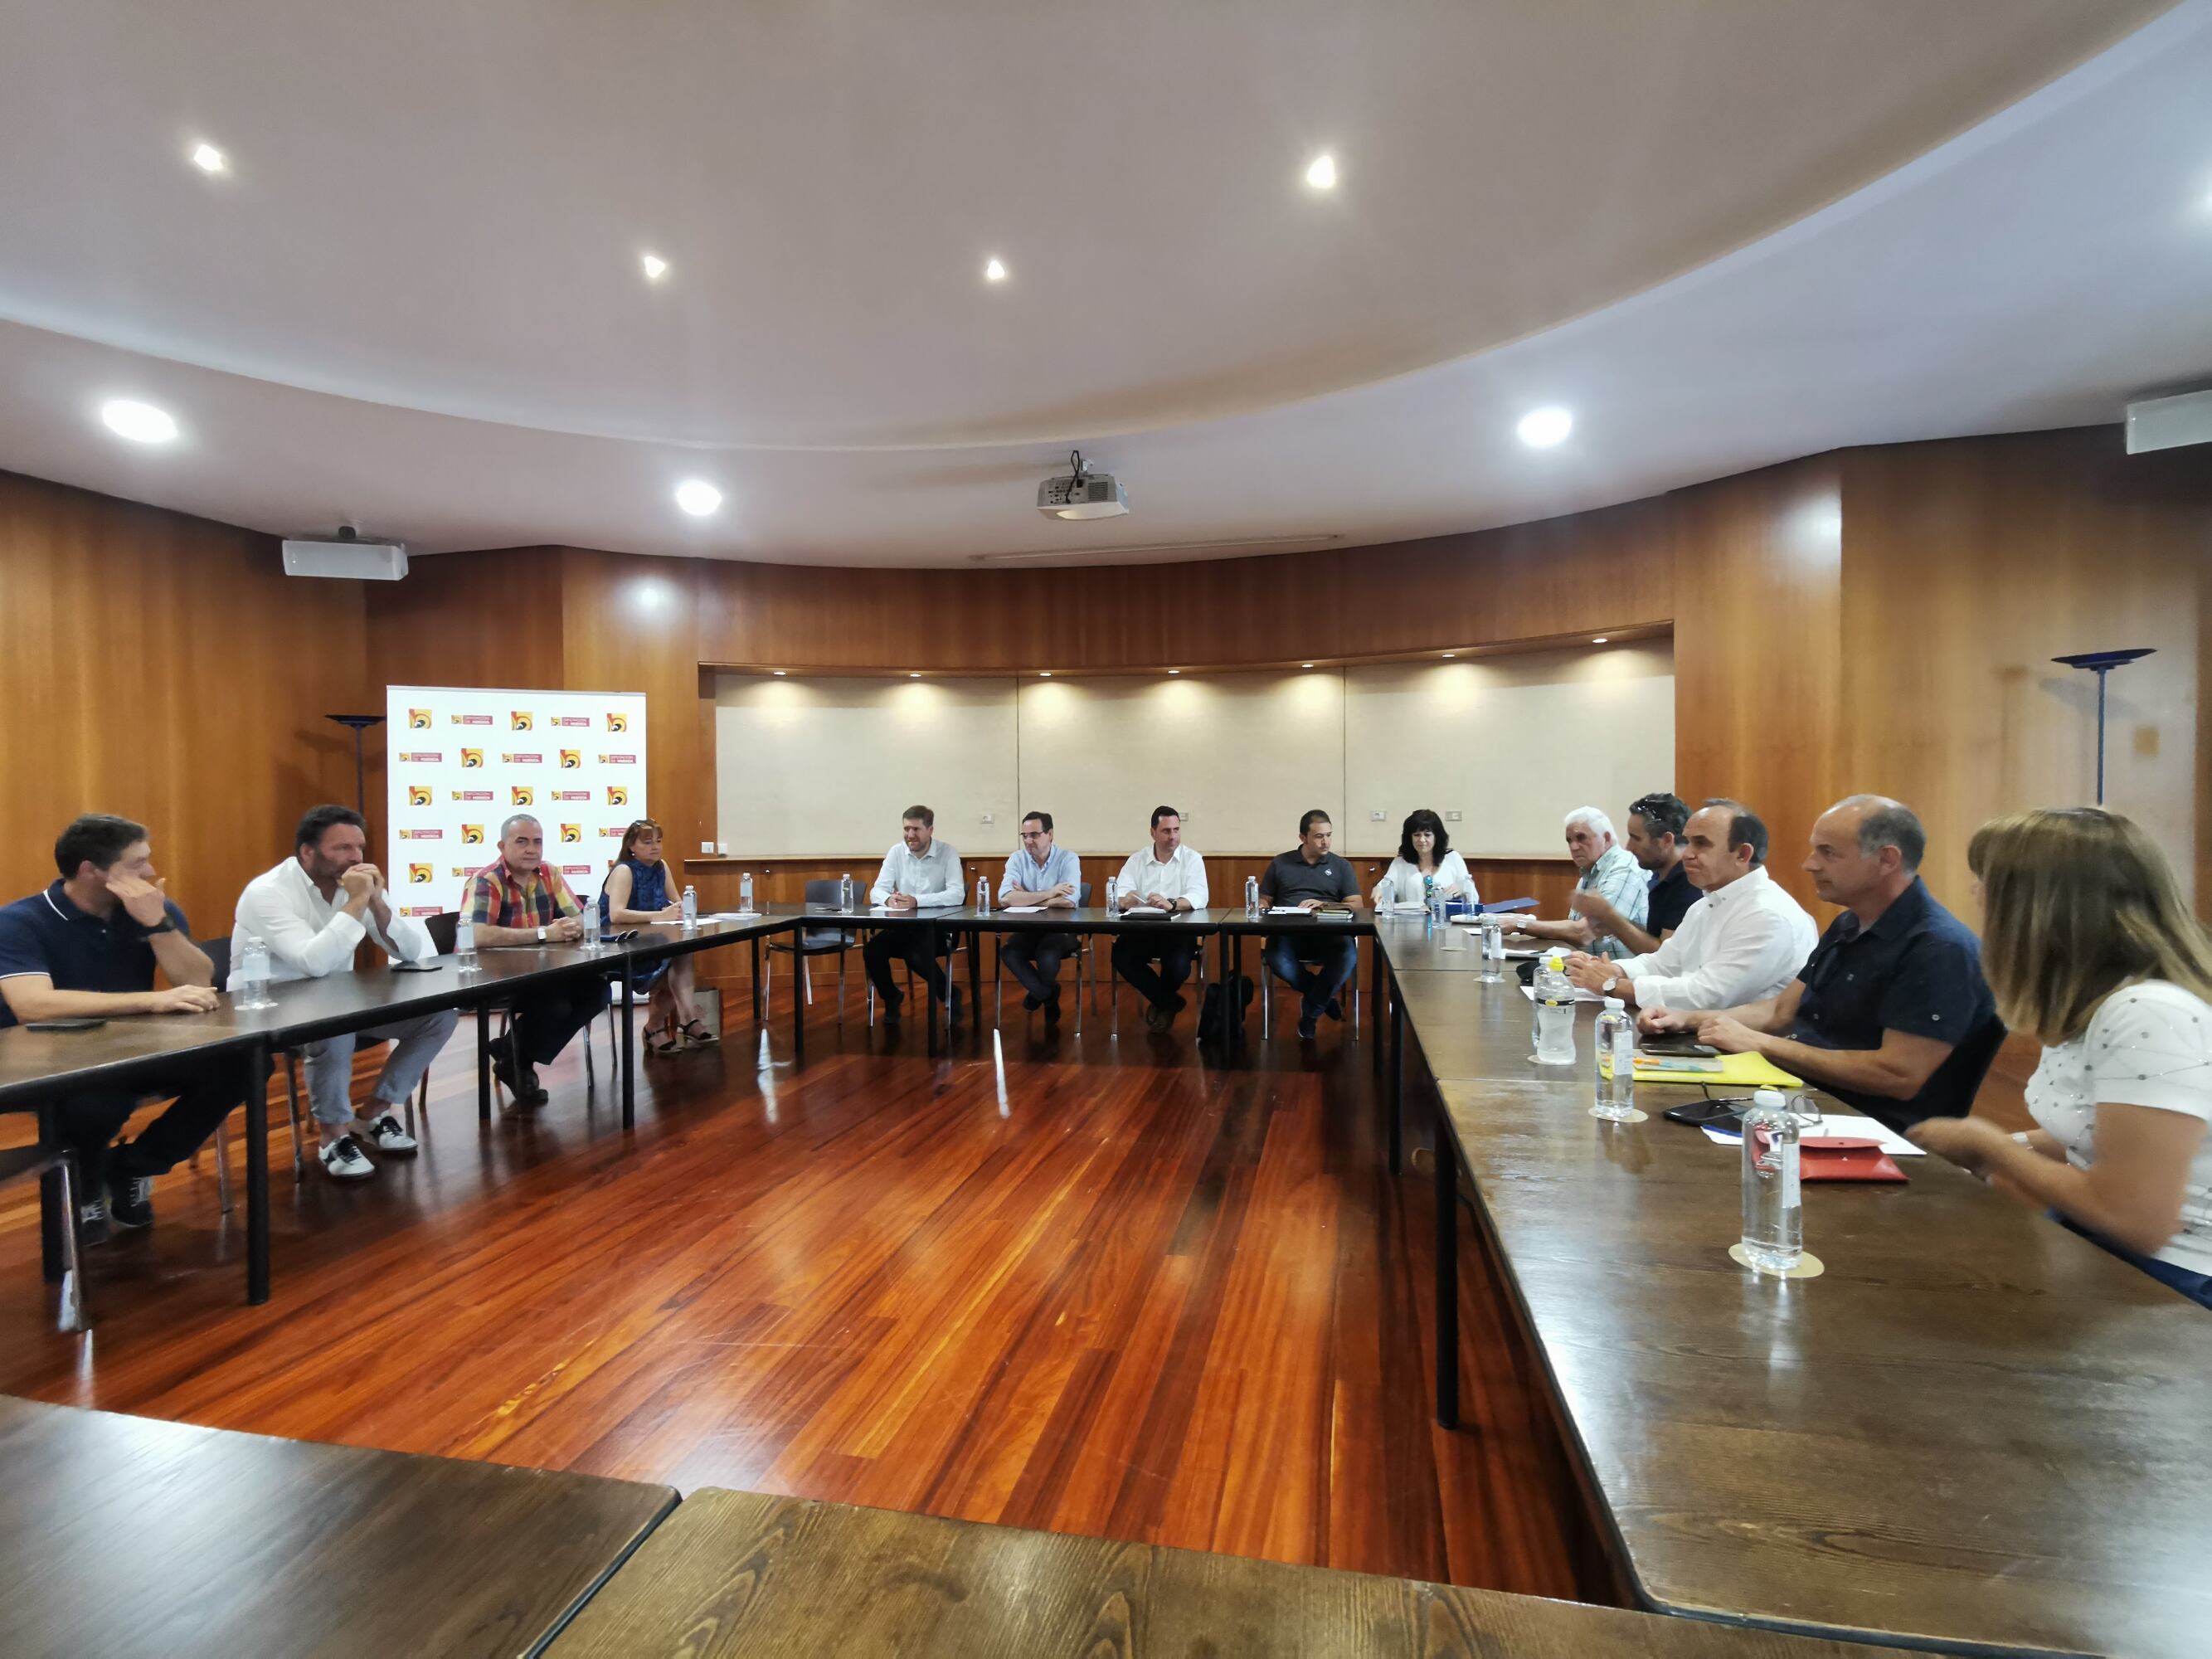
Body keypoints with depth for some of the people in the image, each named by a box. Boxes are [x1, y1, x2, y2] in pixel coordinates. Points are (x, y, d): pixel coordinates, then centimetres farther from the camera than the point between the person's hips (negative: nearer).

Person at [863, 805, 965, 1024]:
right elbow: (876, 891, -1)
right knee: (871, 951, -20)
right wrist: (888, 899, -28)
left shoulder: (947, 852, -8)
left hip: (939, 927, -4)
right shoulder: (896, 852, 4)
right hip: (903, 927, 4)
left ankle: (950, 995, -1)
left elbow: (957, 895, -20)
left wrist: (917, 901, -33)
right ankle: (891, 997, 10)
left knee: (917, 956, -32)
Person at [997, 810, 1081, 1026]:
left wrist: (1025, 898, -14)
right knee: (1008, 952, -27)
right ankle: (1049, 995, -5)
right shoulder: (1017, 859, -1)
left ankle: (1040, 994, 2)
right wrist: (1048, 894, -21)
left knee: (1047, 955, -33)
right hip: (1027, 929, 3)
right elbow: (1005, 898, -18)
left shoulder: (1068, 859, -7)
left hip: (1061, 931, -3)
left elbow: (1069, 901, -22)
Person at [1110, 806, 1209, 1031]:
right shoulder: (1137, 859, 7)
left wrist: (1171, 904, -37)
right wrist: (1125, 899, -33)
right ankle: (1169, 1002, -2)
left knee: (1178, 964, -31)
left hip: (1180, 930, -2)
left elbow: (1199, 897, -16)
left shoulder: (1192, 859, 0)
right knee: (1120, 955, -25)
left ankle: (1160, 1003, 8)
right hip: (1142, 930, 2)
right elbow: (1120, 894, -6)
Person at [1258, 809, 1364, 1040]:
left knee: (1349, 956, -33)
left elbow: (1356, 904, 5)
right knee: (1277, 961, -34)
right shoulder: (1280, 863, 14)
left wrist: (1323, 905, -12)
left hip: (1328, 934, 0)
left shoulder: (1341, 866, 14)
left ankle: (1310, 1009, -8)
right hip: (1288, 934, 0)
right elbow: (1264, 901, 16)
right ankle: (1324, 996, -4)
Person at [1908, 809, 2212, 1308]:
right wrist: (1991, 1148, -1)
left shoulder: (2151, 1015, -24)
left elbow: (2133, 1219, -25)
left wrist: (1986, 1143, -13)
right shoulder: (2092, 1003, 4)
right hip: (2094, 1249, 7)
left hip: (2162, 1286, -7)